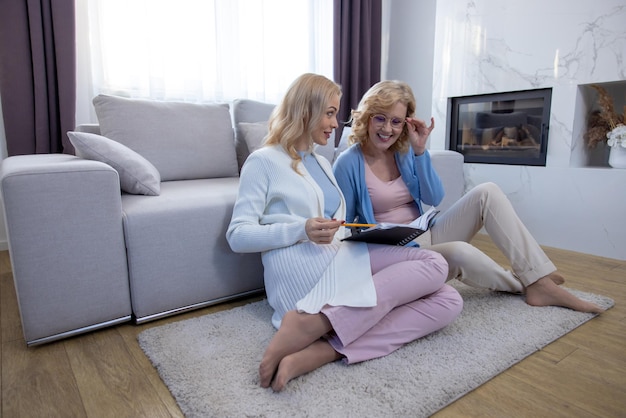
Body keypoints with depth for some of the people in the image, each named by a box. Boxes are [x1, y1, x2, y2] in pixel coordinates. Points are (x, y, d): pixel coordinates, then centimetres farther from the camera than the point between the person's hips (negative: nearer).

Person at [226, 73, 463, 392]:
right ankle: (310, 324, -25)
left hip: (339, 260, 8)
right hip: (302, 269, -8)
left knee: (449, 301, -11)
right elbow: (237, 236, -4)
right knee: (434, 264, -18)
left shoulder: (322, 163, 28)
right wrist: (302, 230, -19)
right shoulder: (264, 161, 5)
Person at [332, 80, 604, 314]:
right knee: (460, 252, -35)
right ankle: (524, 286, -3)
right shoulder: (348, 163, -13)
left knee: (486, 192, -12)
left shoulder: (405, 151, 4)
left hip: (427, 236, 6)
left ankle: (539, 279, -16)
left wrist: (420, 151, -12)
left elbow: (433, 199, -3)